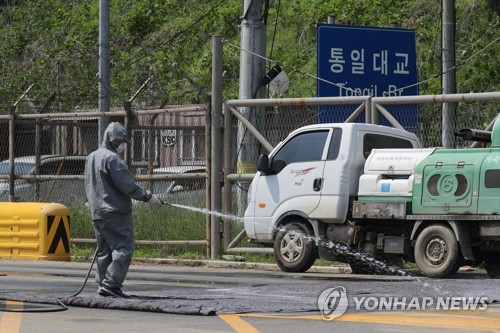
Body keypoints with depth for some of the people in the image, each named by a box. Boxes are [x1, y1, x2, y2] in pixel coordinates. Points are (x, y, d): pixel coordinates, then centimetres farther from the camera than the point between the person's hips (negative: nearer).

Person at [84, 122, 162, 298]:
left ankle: (102, 283, 13)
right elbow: (127, 185, -17)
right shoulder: (112, 159, -14)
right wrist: (148, 197, -10)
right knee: (123, 247, -7)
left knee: (104, 250, 14)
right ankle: (111, 282, -16)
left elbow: (89, 187, 22)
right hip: (116, 213, -9)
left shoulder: (91, 158, 16)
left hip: (97, 212, 9)